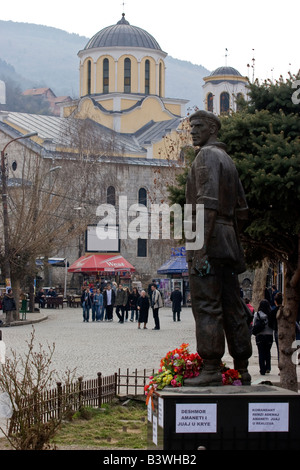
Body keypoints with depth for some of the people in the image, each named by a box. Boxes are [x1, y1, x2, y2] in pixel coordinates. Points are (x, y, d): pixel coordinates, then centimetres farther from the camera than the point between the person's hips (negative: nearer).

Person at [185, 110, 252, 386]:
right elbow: (241, 210, 24)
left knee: (206, 306, -11)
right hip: (229, 243, 10)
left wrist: (200, 247, -22)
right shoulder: (228, 160, 23)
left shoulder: (207, 156, -7)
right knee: (232, 308, 8)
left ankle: (211, 370, -14)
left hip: (209, 240, -10)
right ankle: (242, 371, 10)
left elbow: (209, 204, -18)